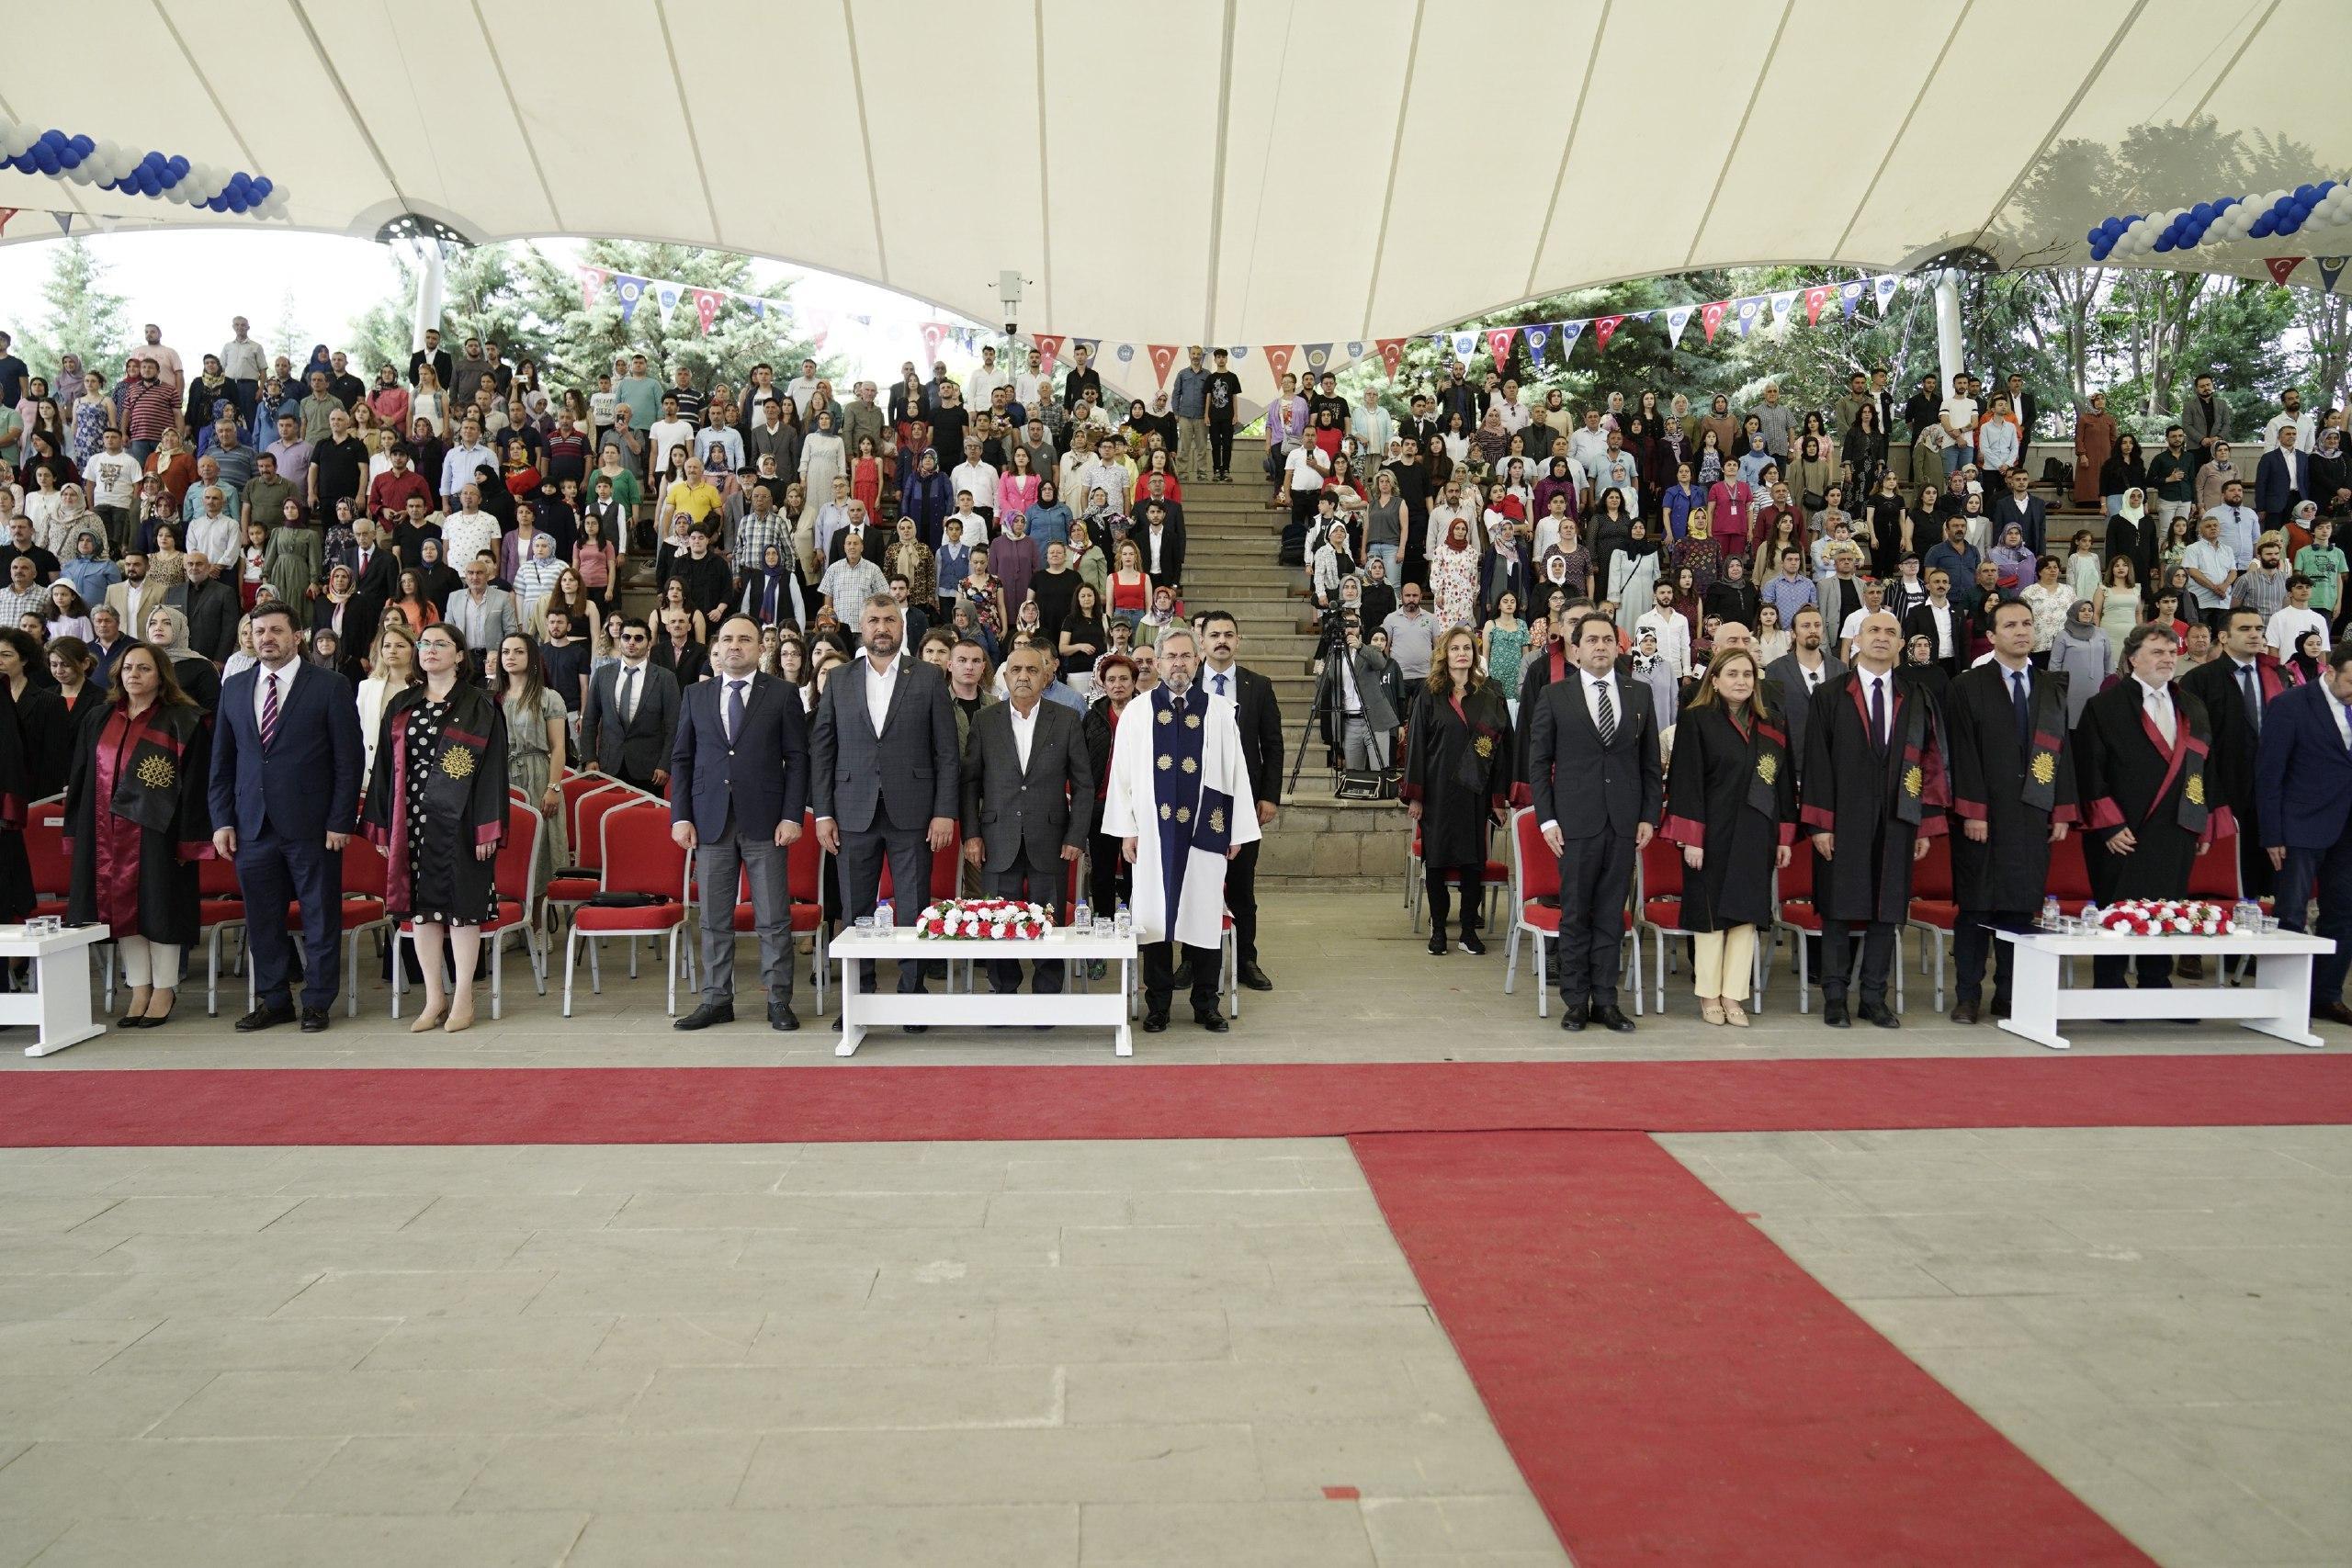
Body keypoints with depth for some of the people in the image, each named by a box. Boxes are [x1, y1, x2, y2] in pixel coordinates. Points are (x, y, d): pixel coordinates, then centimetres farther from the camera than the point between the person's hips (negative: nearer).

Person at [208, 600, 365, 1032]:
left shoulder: (329, 688, -3)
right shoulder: (234, 688, 11)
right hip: (253, 827, 4)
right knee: (262, 920, 10)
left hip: (312, 826, -4)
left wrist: (340, 821, -10)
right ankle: (273, 1001, 23)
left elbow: (349, 760, -4)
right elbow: (222, 760, 14)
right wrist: (222, 819, 6)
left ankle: (316, 1003, 15)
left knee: (320, 917, 4)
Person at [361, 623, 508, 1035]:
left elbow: (493, 768, -6)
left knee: (461, 905, 0)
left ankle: (463, 998, 9)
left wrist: (487, 828, -12)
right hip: (412, 820, 4)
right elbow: (386, 766, 12)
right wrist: (382, 825, 6)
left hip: (459, 820, -4)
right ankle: (434, 997, 15)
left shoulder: (479, 706, -1)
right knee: (420, 906, 6)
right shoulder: (400, 705, 12)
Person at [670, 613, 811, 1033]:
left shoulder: (782, 695, 3)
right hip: (711, 822, 3)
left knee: (773, 919, 1)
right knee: (714, 919, 8)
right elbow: (681, 759, 12)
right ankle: (716, 1000, 17)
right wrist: (681, 816, 2)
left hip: (765, 822, -3)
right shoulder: (696, 697, 11)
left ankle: (779, 1002, 9)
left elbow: (797, 758, 0)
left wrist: (792, 816, -8)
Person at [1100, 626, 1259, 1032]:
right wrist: (1126, 830, -2)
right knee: (1155, 917, 5)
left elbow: (1236, 772, 3)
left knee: (1204, 916, 5)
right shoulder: (1136, 712, 3)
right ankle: (1158, 1005, 16)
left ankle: (1206, 1004, 17)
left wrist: (1237, 831, 0)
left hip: (1204, 831, 0)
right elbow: (1122, 773, 3)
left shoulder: (1219, 713, 3)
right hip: (1154, 831, 0)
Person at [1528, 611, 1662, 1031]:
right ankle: (1575, 1001, 12)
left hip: (1624, 823, 2)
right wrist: (1547, 819, -5)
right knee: (1575, 916, 3)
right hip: (1576, 821, -2)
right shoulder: (1554, 696, 2)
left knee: (1611, 916, 7)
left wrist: (1649, 816, 4)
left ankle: (1605, 1000, 15)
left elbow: (1651, 762, 11)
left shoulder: (1640, 695, 9)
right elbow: (1538, 762, 1)